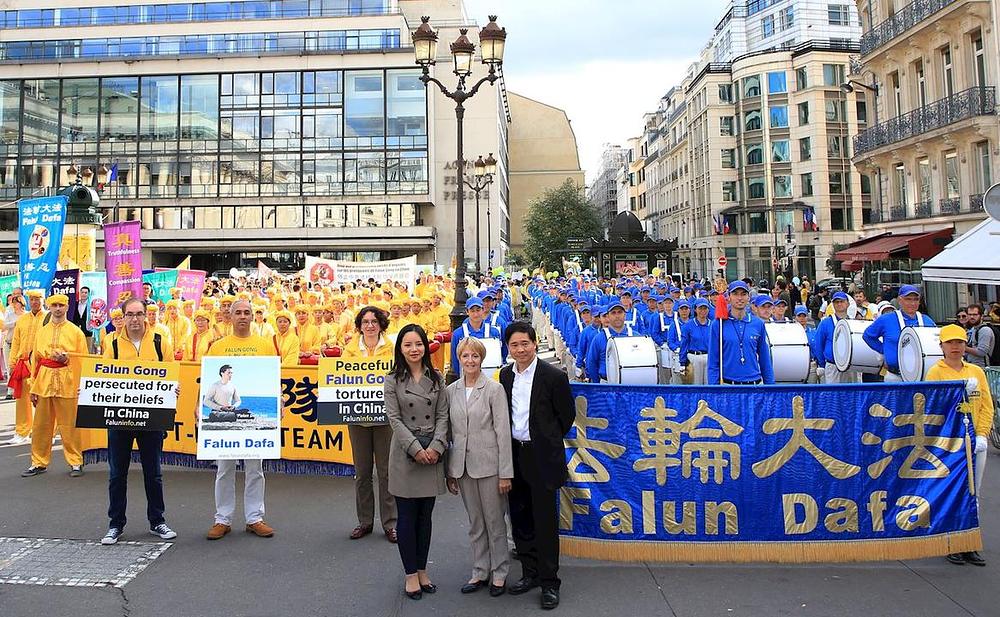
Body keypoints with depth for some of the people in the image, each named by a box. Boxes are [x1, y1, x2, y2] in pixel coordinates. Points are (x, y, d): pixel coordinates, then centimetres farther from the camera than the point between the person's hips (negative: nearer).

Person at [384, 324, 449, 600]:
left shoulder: (436, 378, 7)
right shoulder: (393, 380, -1)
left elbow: (443, 415, 3)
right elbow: (394, 419, -7)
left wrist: (436, 446, -10)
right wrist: (416, 448, -15)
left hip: (433, 452, 3)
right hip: (405, 454, -2)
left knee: (425, 516, 10)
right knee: (407, 516, 4)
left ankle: (422, 571, 22)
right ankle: (411, 575, 15)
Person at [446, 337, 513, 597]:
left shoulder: (494, 389, -7)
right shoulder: (451, 390, 5)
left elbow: (503, 431, -9)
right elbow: (450, 431, 9)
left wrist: (505, 473, -11)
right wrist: (450, 471, 8)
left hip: (488, 464, -4)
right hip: (463, 466, 4)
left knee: (495, 521, 6)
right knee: (475, 523, 14)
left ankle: (499, 573, 21)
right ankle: (480, 572, 27)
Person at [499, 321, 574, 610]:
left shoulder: (554, 376, -12)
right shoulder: (505, 374, 6)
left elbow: (567, 415, -2)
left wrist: (547, 441, 6)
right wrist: (512, 441, 10)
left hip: (542, 456, -6)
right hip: (513, 453, 6)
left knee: (545, 520, 1)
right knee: (520, 518, 13)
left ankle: (549, 582, 12)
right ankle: (530, 572, 28)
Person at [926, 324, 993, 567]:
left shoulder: (976, 371, 10)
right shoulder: (936, 372, -4)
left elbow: (987, 406, 7)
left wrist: (981, 435, -2)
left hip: (975, 441, 5)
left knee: (973, 493, 9)